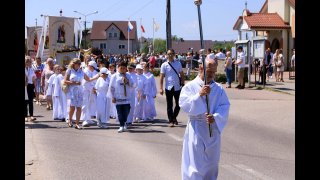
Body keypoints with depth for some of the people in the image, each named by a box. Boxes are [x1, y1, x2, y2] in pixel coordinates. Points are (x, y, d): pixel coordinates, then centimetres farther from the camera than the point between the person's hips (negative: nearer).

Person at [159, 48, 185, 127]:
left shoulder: (178, 63, 4)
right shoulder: (164, 65, -2)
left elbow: (182, 74, 8)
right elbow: (161, 77, -4)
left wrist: (183, 84, 3)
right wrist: (161, 88, -10)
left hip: (177, 87, 2)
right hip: (169, 87, -2)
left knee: (178, 104, 9)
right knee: (169, 105, 3)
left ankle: (174, 117, 30)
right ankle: (171, 121, 11)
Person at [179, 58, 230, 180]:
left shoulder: (219, 88, 4)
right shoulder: (190, 86, -3)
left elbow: (225, 107, -1)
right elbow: (184, 105, -14)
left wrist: (215, 117, -18)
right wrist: (199, 95, -24)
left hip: (213, 129, 3)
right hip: (196, 129, -3)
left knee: (211, 162, 15)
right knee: (195, 163, -4)